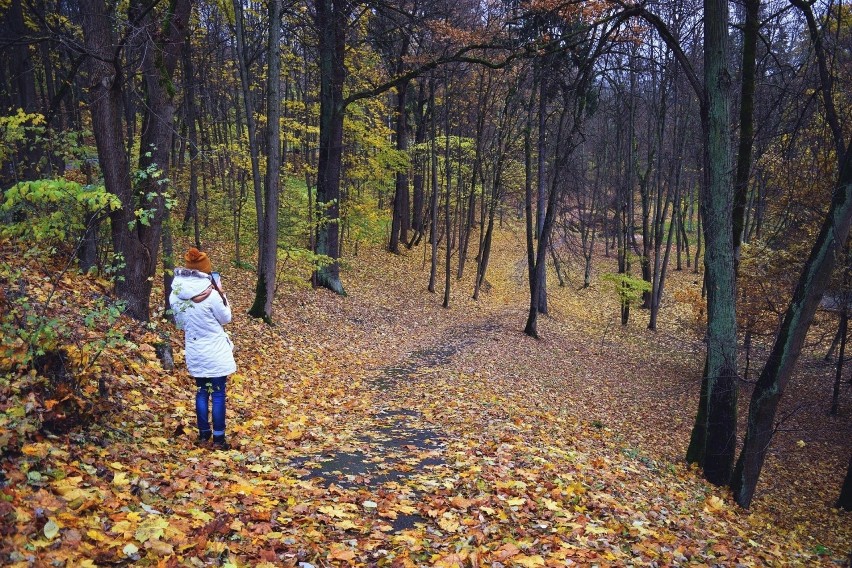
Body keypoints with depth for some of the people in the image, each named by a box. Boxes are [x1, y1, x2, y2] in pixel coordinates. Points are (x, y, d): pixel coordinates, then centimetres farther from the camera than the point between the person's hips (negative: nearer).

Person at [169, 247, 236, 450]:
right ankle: (218, 438, 10)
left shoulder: (176, 294, -4)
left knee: (201, 392, 18)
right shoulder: (210, 294, -21)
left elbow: (179, 322, 9)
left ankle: (203, 433, 27)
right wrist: (221, 293, -1)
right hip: (215, 352, -5)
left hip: (194, 352, 5)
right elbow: (226, 318, -6)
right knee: (218, 394, 4)